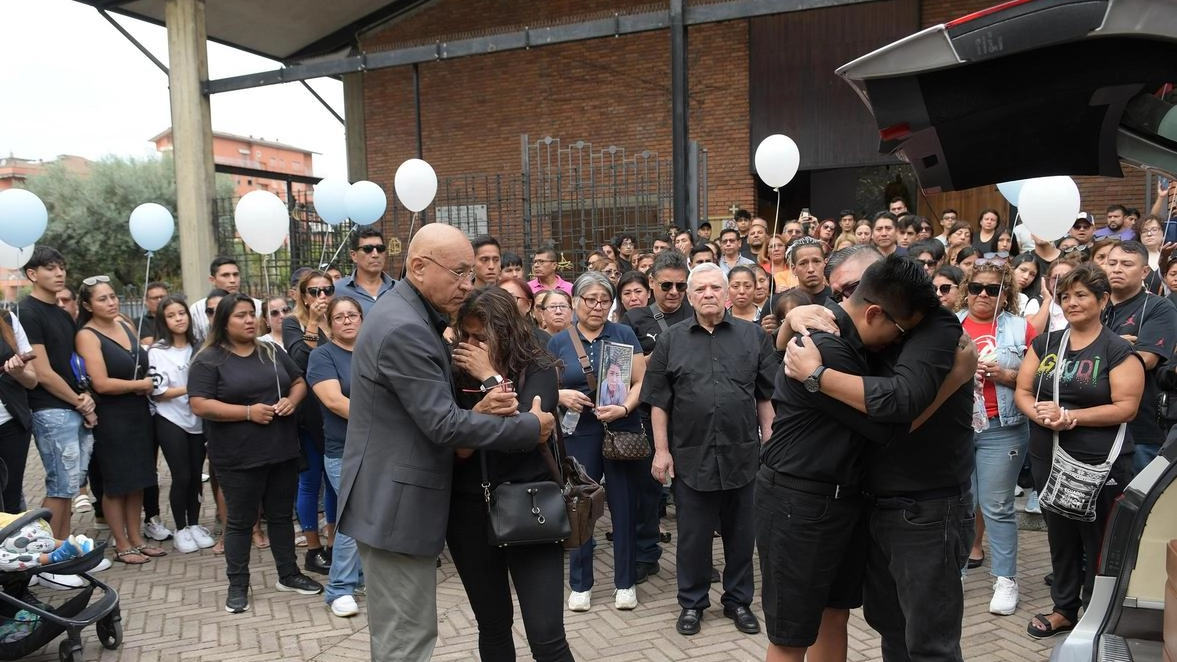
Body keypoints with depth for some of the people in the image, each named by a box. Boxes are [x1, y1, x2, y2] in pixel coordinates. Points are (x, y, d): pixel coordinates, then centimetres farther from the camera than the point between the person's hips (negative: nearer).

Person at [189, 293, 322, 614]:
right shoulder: (208, 360, -7)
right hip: (238, 457, -5)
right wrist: (249, 412, -20)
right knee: (240, 521, 6)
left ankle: (288, 574, 27)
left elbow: (299, 382, 16)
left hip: (282, 451, 5)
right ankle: (237, 585, 18)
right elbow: (200, 406, -15)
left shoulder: (271, 352, 9)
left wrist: (292, 400, -6)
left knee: (282, 515, 14)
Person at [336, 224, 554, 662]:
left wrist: (478, 408, -5)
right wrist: (530, 428, -14)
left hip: (396, 500, 10)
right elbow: (443, 425, -24)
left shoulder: (406, 315, 11)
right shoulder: (405, 329, -22)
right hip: (397, 505, -10)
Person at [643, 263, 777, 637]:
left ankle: (738, 600, 30)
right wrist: (661, 450, -2)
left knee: (741, 534, 12)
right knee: (693, 535, 10)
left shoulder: (753, 336, 4)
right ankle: (692, 602, 27)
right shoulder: (671, 340, 2)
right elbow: (659, 401, 2)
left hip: (743, 454, 1)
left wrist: (768, 441, 2)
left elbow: (767, 395, 6)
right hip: (690, 456, -1)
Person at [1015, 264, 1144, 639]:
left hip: (1099, 465, -5)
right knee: (1060, 537, 17)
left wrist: (1070, 416, -20)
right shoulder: (1046, 343, 7)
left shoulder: (1118, 350, -7)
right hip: (1048, 460, 5)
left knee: (1097, 542, 6)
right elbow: (1022, 390, 7)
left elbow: (1126, 408, -14)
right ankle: (1064, 609, 32)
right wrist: (1039, 413, -14)